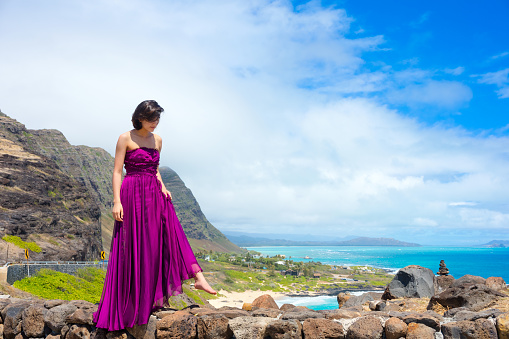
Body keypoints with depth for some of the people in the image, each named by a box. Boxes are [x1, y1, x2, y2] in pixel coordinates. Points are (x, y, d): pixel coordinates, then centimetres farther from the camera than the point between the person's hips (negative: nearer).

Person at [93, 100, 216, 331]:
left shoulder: (157, 140, 13)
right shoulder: (126, 139, -3)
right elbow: (117, 171, -6)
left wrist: (163, 187, 2)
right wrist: (116, 201, -13)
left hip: (155, 195, 5)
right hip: (133, 195, -5)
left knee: (173, 235, -5)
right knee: (135, 246, 0)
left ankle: (198, 278, -9)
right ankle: (131, 303, 11)